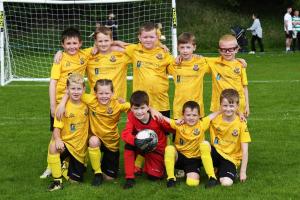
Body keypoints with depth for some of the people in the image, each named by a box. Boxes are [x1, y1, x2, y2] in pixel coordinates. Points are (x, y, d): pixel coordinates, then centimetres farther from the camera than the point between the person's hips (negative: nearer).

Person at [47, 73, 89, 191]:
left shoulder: (86, 105, -2)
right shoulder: (63, 107, -11)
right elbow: (57, 127, -13)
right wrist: (58, 139, -34)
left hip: (80, 147, 2)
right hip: (65, 142, -2)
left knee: (75, 180, 1)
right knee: (53, 147, -37)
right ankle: (57, 180, -20)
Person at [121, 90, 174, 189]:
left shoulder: (157, 118, -26)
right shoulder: (131, 117, -22)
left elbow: (170, 128, -7)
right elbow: (125, 134, -35)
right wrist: (137, 141, -50)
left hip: (156, 150, -1)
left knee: (153, 176, -9)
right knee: (129, 146, -31)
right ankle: (129, 178, -19)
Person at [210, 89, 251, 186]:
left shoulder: (241, 124, -12)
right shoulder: (214, 120, -5)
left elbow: (245, 150, -11)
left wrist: (243, 172, -12)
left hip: (231, 158, -3)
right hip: (216, 152, 3)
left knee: (226, 182, -28)